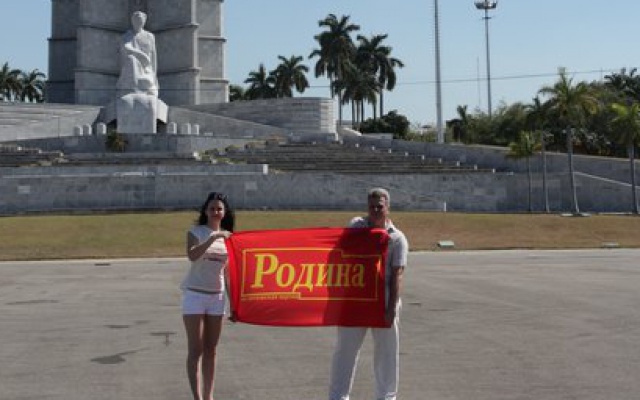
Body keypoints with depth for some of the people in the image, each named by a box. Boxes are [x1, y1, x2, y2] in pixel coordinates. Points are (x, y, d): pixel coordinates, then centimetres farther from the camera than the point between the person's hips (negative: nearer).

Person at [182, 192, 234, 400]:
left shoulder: (228, 236, 9)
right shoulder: (196, 231, -4)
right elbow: (192, 255, -25)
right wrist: (213, 238, -31)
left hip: (217, 297, 5)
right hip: (195, 295, -4)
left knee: (211, 350, 9)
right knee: (196, 349, -5)